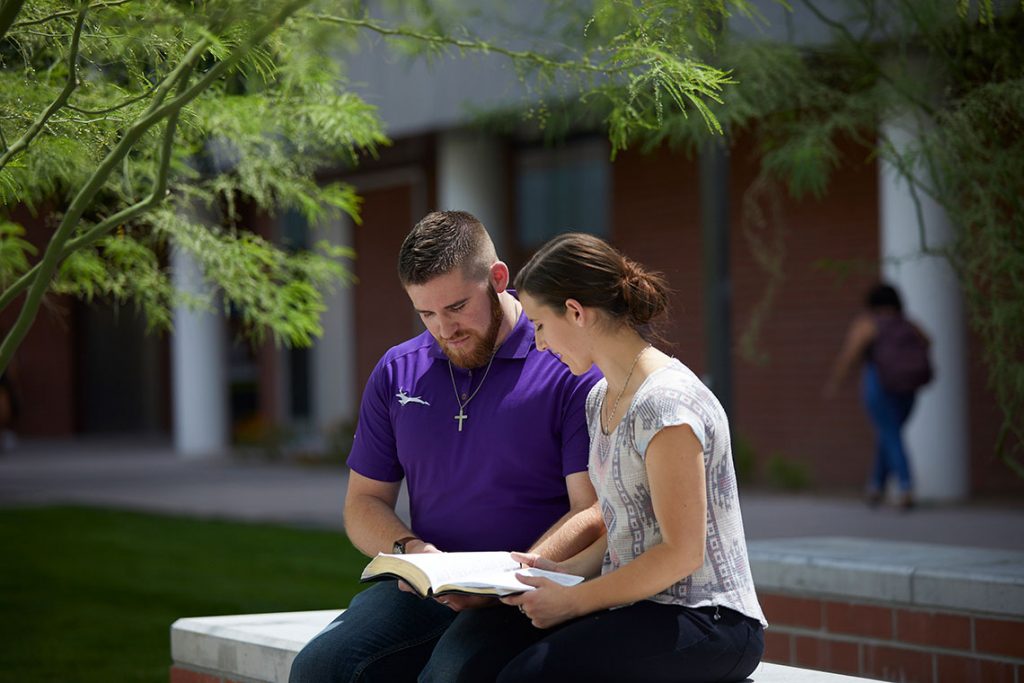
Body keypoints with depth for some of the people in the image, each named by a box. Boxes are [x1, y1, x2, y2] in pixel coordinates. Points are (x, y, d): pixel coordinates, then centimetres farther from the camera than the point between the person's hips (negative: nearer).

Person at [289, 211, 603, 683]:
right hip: (423, 587, 5)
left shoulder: (569, 369, -3)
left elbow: (594, 512, -8)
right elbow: (363, 503, 18)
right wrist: (409, 549, -6)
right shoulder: (397, 372, 14)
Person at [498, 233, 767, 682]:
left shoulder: (664, 403, -15)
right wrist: (561, 570, 4)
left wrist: (573, 602, -13)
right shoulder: (600, 400, 14)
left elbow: (681, 553, -17)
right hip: (643, 611, 8)